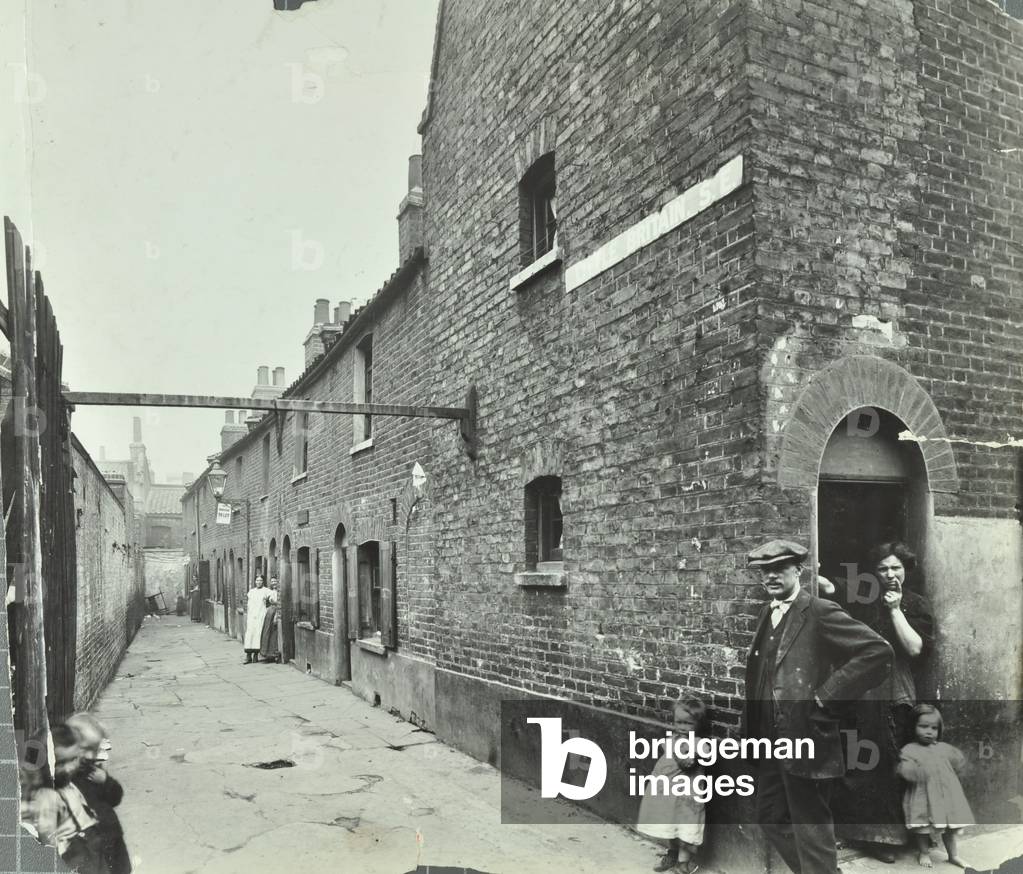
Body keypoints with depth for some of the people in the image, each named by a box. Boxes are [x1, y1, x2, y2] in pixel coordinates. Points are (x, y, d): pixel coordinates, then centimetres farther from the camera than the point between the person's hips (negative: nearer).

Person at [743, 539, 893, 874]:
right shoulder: (767, 614, 11)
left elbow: (879, 652, -20)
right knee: (770, 818, 18)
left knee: (811, 829, 3)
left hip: (806, 740, -8)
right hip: (771, 741, 8)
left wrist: (827, 695, -19)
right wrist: (752, 732, 12)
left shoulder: (821, 613, -14)